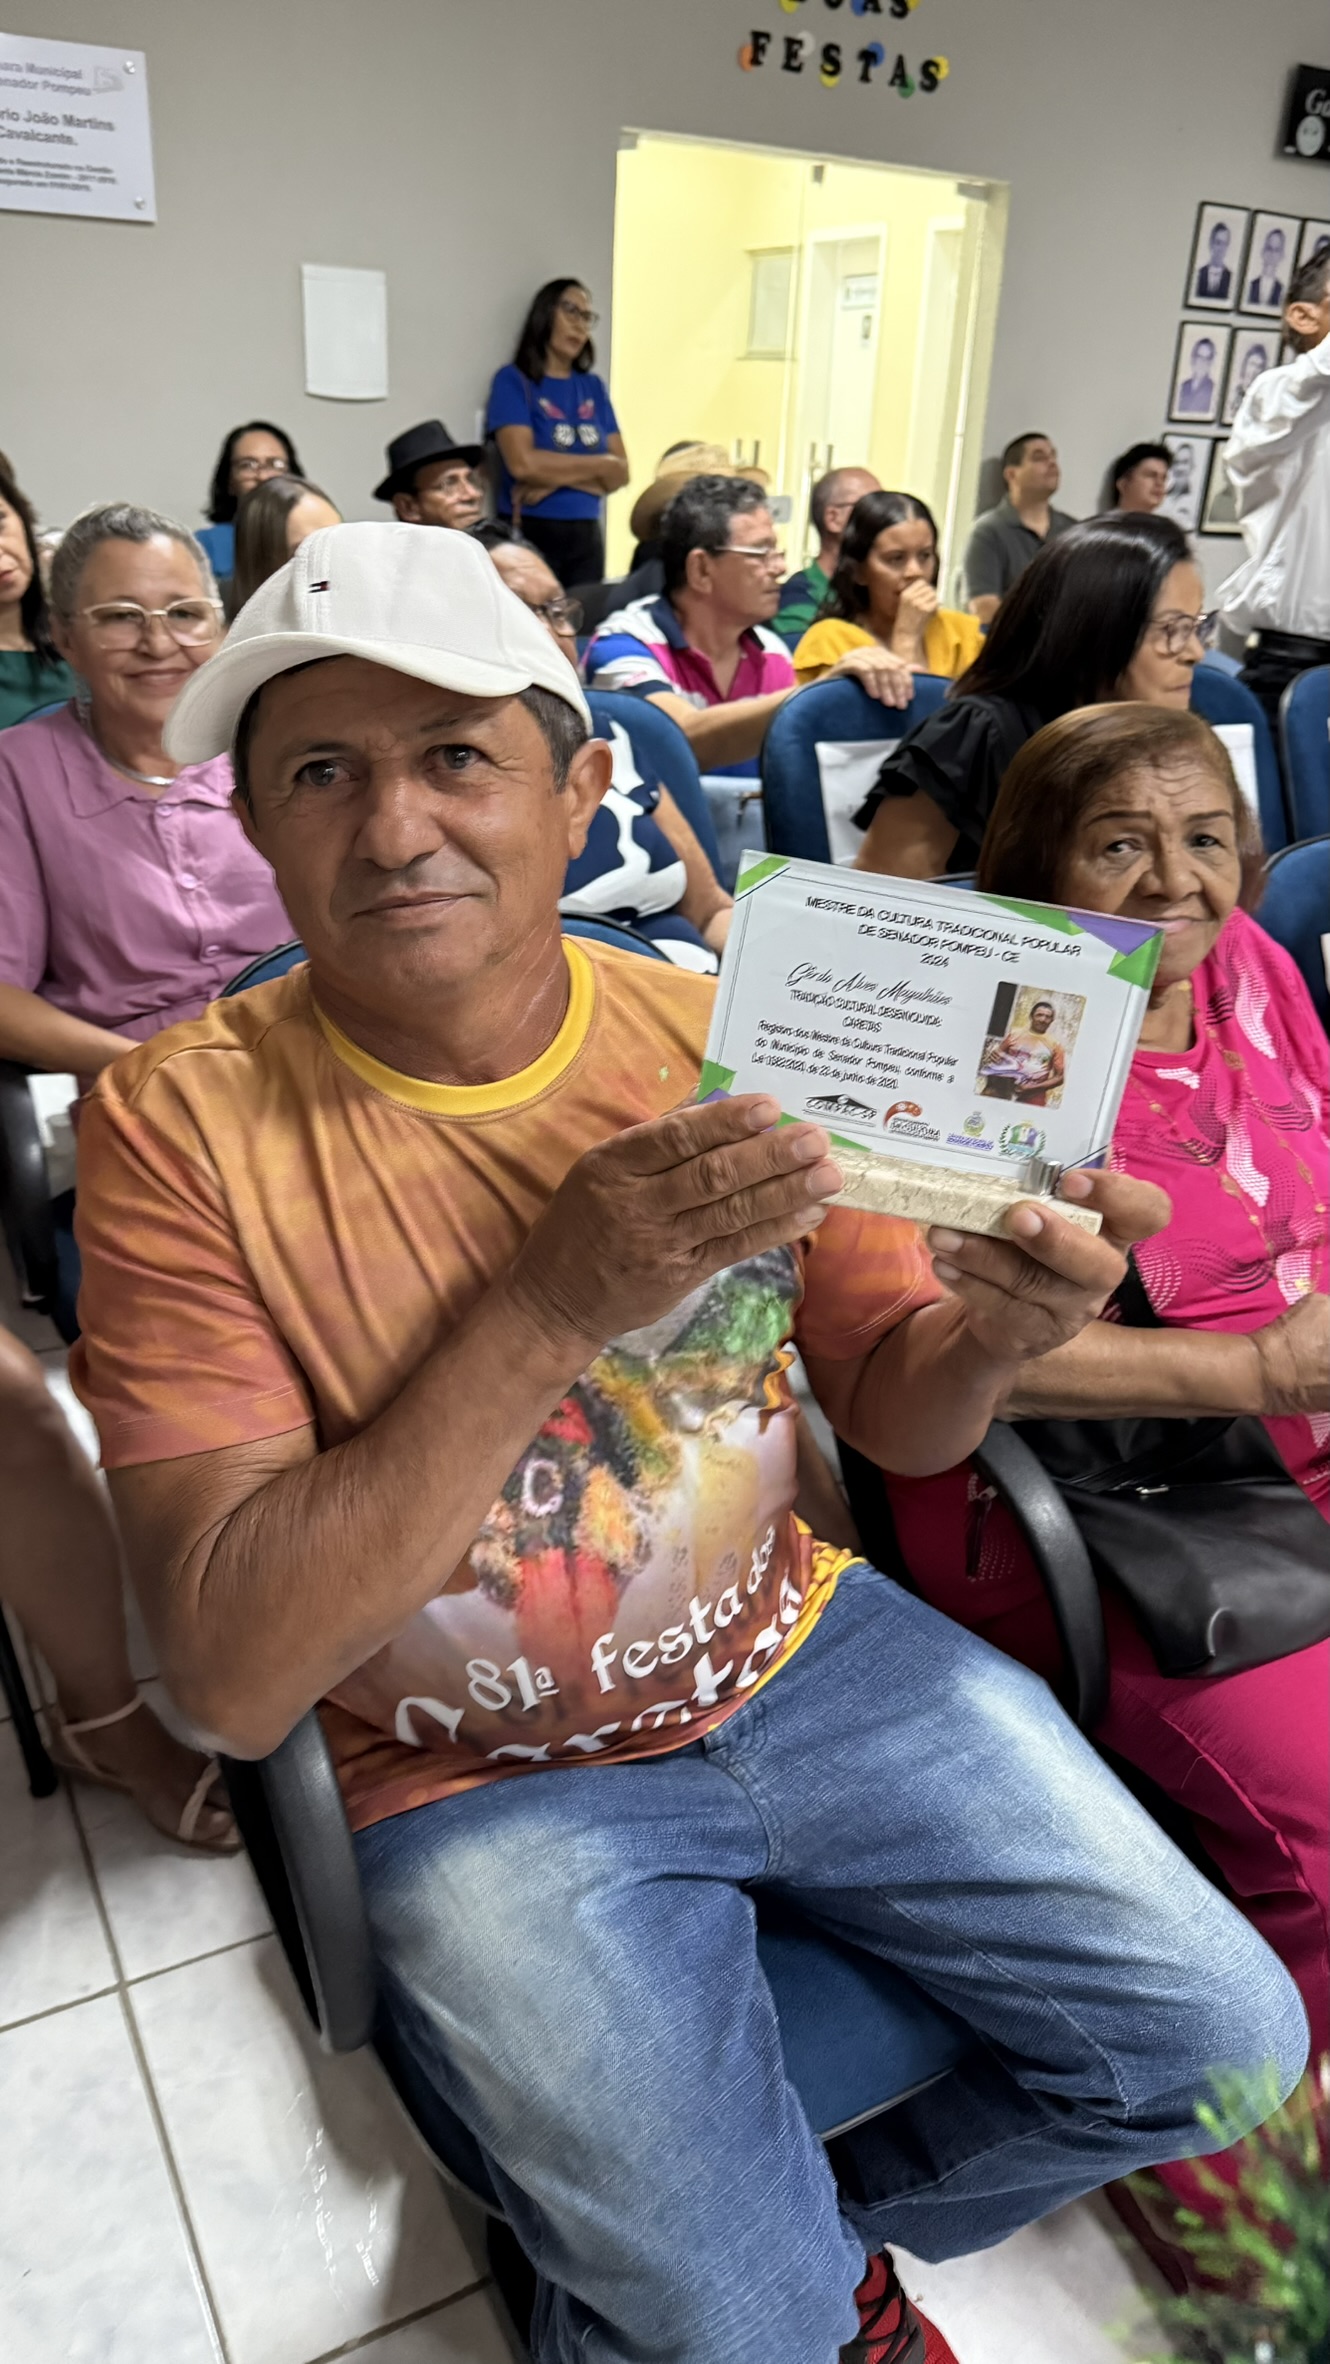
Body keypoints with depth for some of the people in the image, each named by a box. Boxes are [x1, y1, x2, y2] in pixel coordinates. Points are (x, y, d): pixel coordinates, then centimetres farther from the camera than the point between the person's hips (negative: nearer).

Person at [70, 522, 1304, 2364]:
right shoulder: (183, 1126, -17)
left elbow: (892, 1416, 2)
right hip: (486, 1776, -3)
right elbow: (234, 1679, -21)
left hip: (800, 1655, 4)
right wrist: (551, 1301, -31)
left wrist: (996, 1333, -23)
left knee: (1224, 2038, 3)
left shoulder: (729, 1039, -8)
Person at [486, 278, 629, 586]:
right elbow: (523, 464, -14)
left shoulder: (594, 387, 12)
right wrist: (599, 465, -4)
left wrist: (557, 479, -10)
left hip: (587, 535, 5)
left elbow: (620, 472, 5)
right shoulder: (514, 380, -1)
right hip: (530, 535, -5)